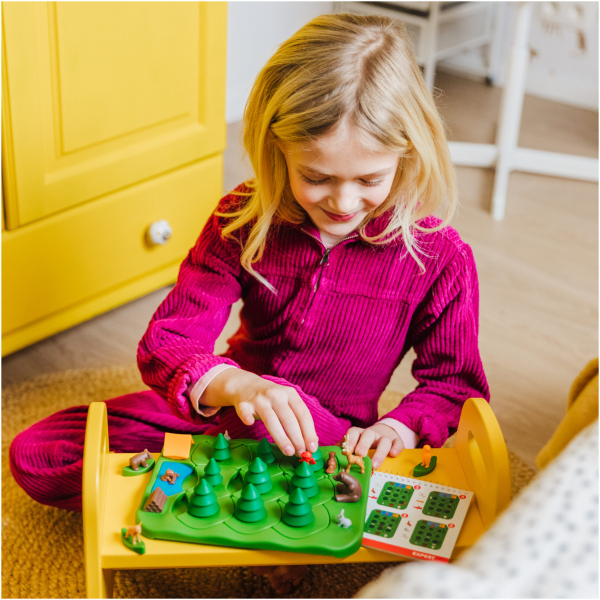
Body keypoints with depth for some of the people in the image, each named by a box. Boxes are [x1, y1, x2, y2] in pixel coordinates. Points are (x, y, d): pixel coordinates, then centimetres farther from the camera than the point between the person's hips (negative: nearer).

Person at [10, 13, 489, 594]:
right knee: (33, 456, -5)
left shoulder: (438, 257, -16)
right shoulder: (245, 220, -13)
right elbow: (167, 339, -18)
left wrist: (399, 428, -26)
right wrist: (231, 384, -41)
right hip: (220, 413, 3)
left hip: (328, 442, -3)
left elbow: (454, 383, -3)